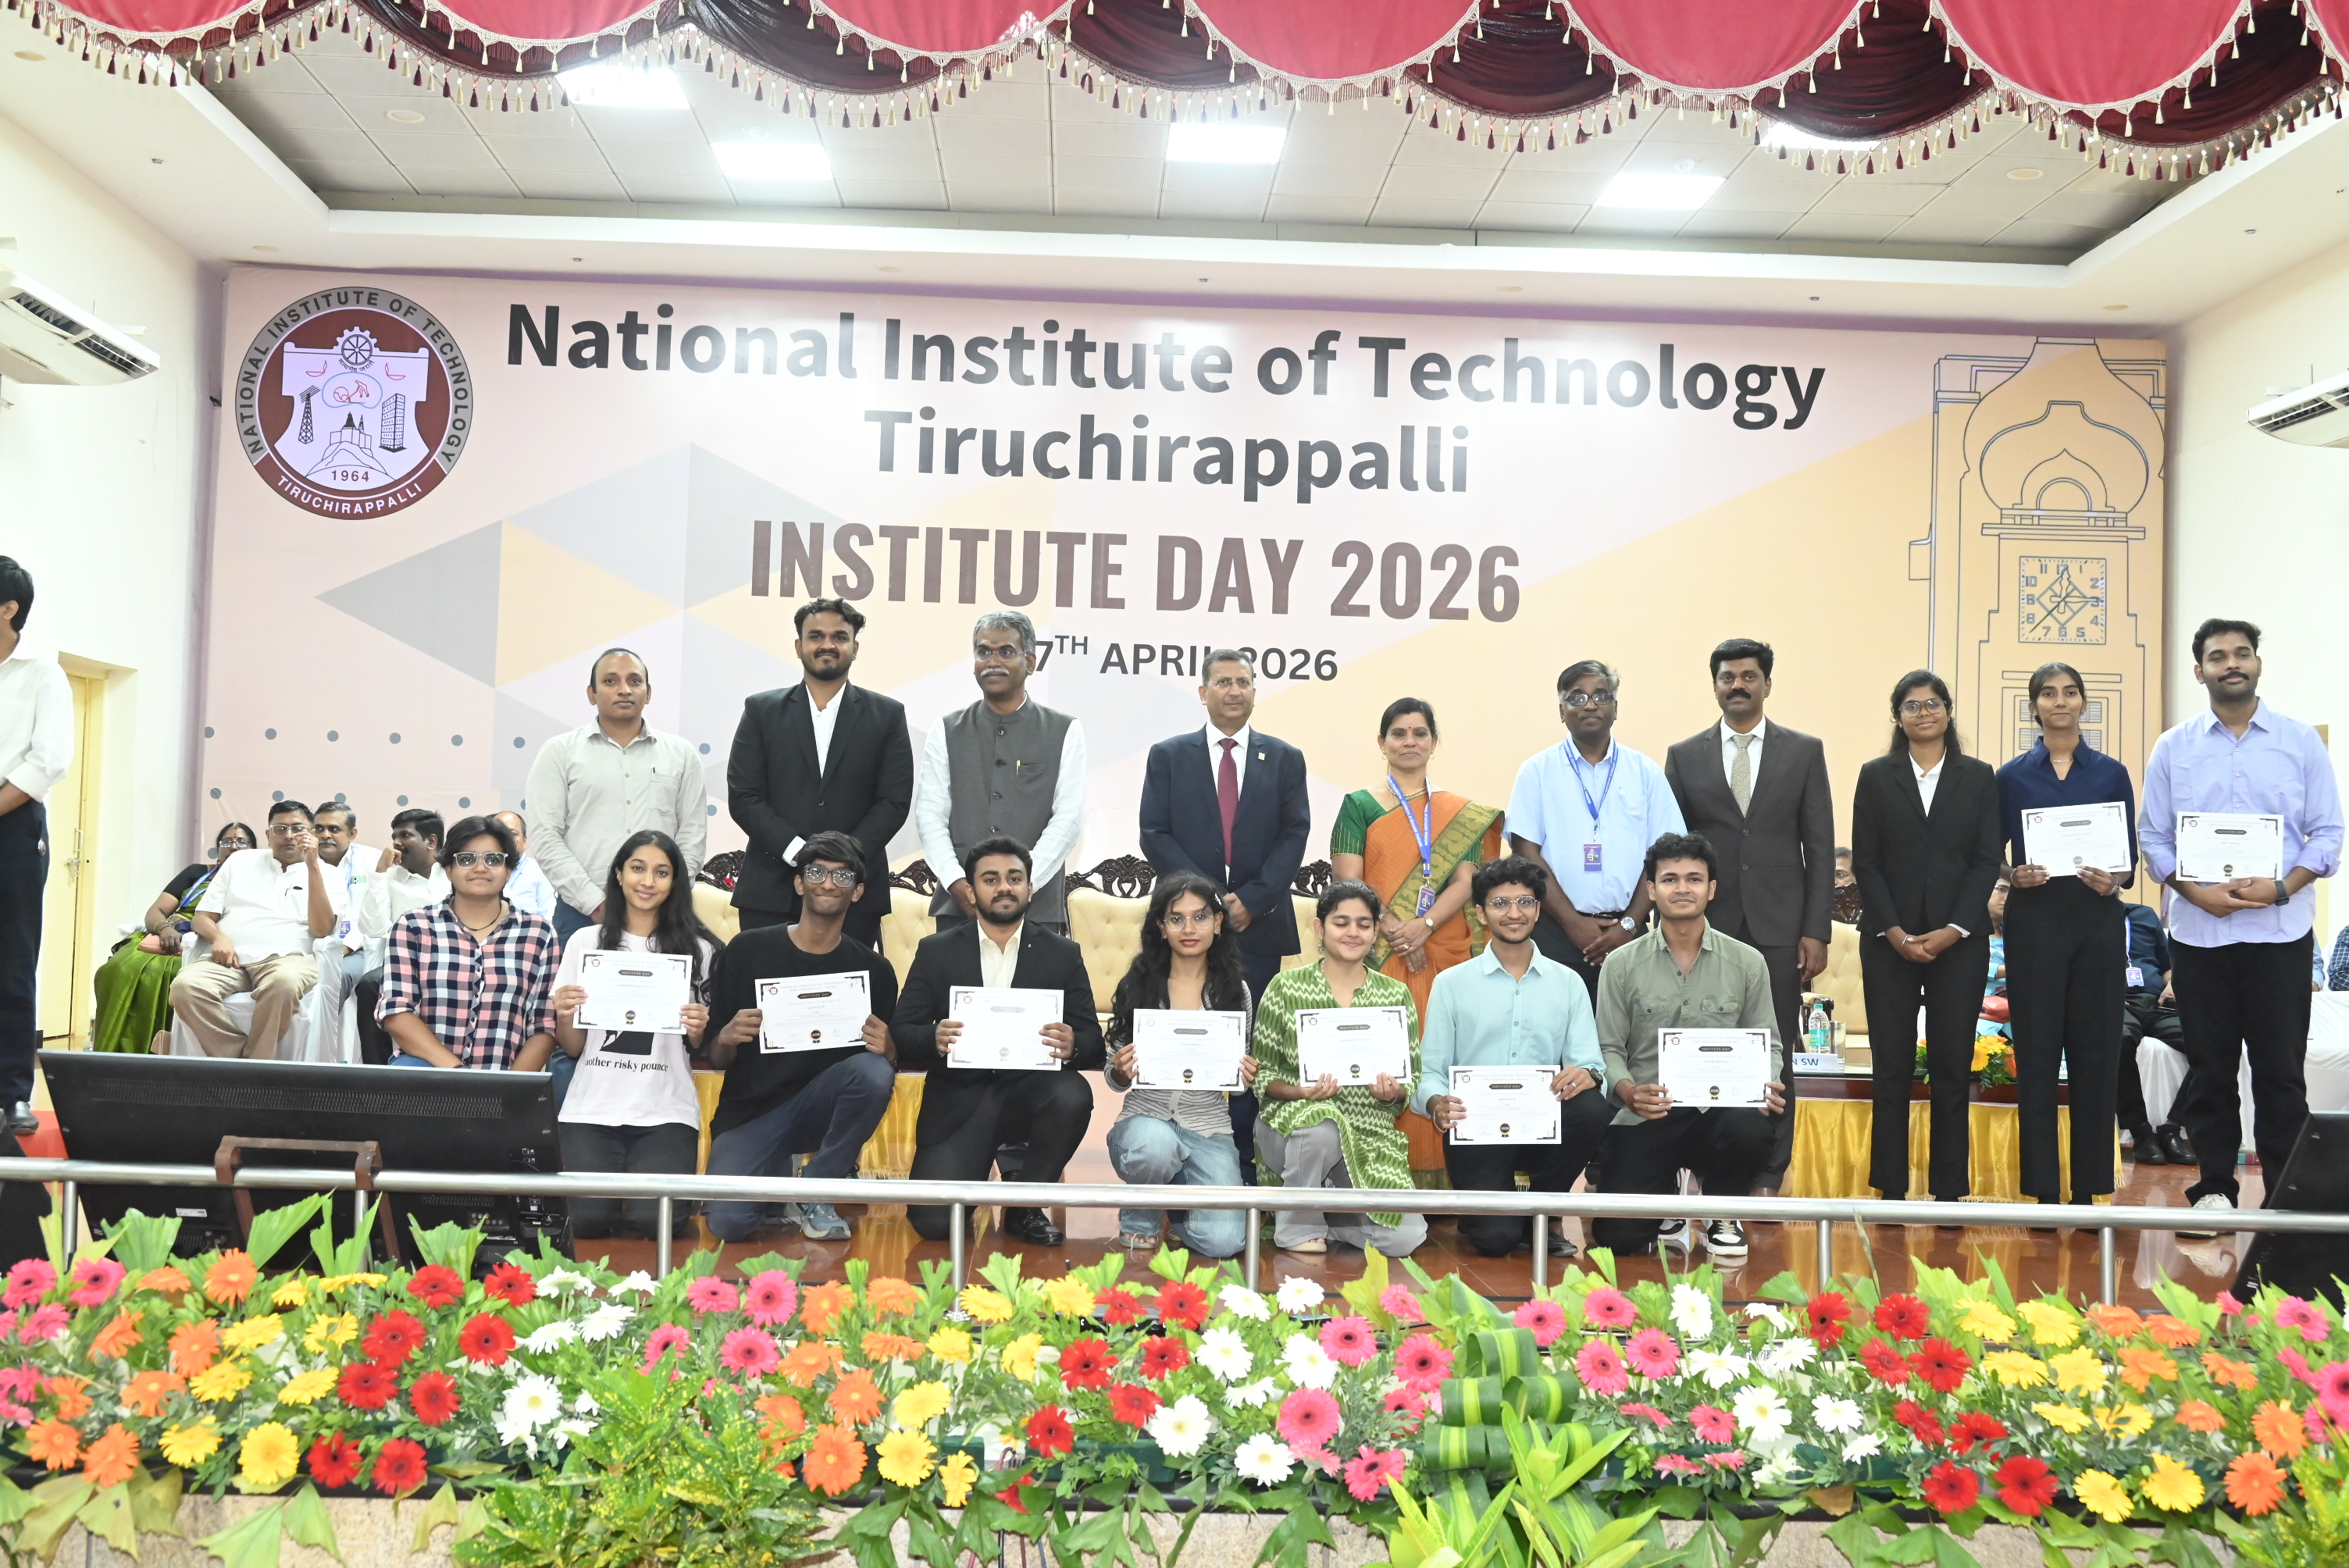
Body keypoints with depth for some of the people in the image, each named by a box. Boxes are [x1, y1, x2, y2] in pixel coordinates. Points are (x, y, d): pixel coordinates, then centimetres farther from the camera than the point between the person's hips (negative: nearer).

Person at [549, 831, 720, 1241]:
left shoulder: (697, 949, 5)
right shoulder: (586, 942, 8)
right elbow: (571, 1048, 11)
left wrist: (699, 1031, -13)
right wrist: (563, 1016, -11)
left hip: (666, 1113, -1)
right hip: (591, 1110, 1)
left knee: (653, 1221, -20)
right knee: (584, 1219, -18)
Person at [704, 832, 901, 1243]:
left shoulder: (873, 970, 0)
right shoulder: (748, 950, -3)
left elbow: (888, 1070, 3)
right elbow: (715, 1058, 1)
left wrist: (887, 1051, -20)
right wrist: (726, 1040, -22)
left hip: (819, 1107, 1)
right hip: (748, 1113, -1)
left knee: (874, 1070, -30)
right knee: (728, 1223, -25)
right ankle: (774, 1176, 13)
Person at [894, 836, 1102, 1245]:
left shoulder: (1063, 954, 6)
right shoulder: (936, 951, 6)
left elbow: (1092, 1040, 2)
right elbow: (900, 1032, 1)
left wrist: (1073, 1046, -23)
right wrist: (933, 1039, -23)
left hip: (1029, 1087, 1)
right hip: (959, 1099, -1)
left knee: (1073, 1096, -33)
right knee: (932, 1221, -19)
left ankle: (1024, 1206, -6)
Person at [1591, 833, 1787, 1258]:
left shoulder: (1747, 963, 6)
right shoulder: (1622, 964, 3)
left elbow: (1767, 1045, 10)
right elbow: (1609, 1049, 2)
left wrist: (1765, 1086, -13)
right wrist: (1630, 1091, -19)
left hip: (1719, 1111, 1)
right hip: (1645, 1119, -1)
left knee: (1754, 1128, -36)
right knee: (1618, 1235, -19)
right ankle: (1668, 1198, 20)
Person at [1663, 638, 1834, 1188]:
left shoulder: (1804, 751, 7)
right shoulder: (1685, 756, 8)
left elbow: (1820, 848, 4)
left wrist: (1816, 931, -3)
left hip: (1778, 929, 0)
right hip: (1708, 930, 0)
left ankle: (1768, 1178, 13)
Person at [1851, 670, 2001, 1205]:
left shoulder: (1979, 777, 7)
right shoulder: (1876, 776, 7)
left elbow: (1987, 861, 2)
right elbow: (1864, 861, 2)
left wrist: (1952, 931, -9)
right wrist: (1895, 931, -8)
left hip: (1959, 939, 0)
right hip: (1888, 939, 0)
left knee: (1953, 1067, 2)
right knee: (1892, 1066, 1)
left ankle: (1950, 1190, 9)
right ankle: (1890, 1188, 8)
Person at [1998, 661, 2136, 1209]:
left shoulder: (2112, 773, 8)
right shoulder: (2012, 776, 5)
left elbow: (2130, 855, 8)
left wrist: (2115, 879, -13)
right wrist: (2014, 875, -15)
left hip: (2097, 919, 1)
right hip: (2034, 921, -1)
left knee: (2096, 1051, 2)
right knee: (2036, 1052, 0)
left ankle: (2088, 1188, 10)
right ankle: (2044, 1189, 7)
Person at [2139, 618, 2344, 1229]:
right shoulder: (2173, 747, 4)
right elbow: (2152, 837, 3)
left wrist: (2282, 887, -15)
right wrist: (2196, 891, -12)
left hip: (2281, 931, -1)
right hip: (2198, 933, 1)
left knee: (2281, 1070, 3)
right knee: (2209, 1069, 8)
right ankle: (2214, 1189, 19)